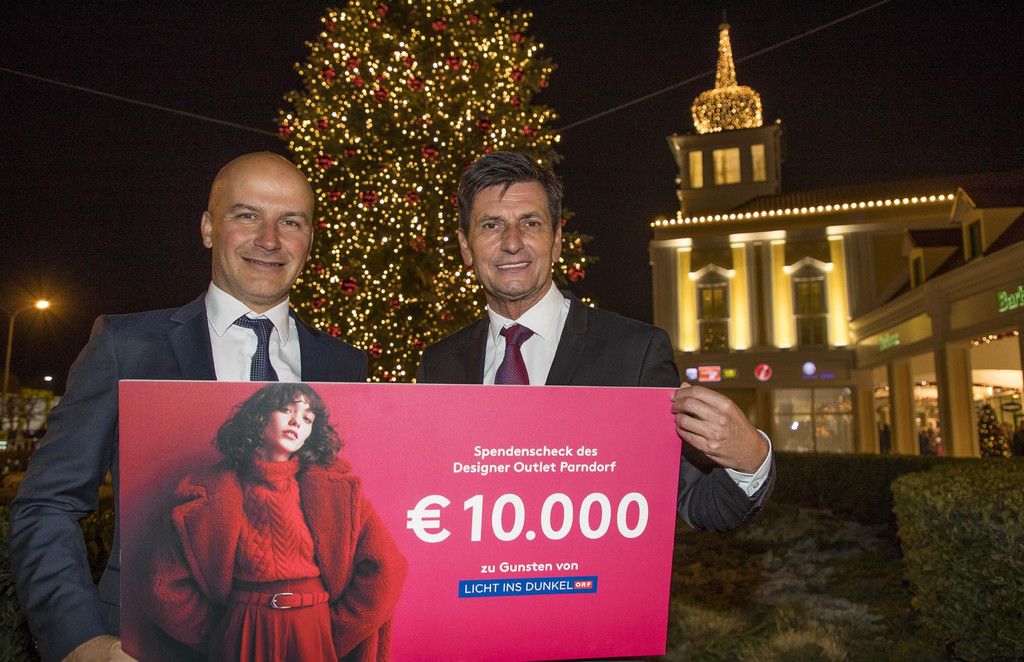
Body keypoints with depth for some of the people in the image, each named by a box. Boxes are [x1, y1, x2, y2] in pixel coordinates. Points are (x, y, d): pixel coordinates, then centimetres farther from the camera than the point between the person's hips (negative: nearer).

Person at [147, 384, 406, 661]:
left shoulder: (334, 486, -6)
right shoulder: (212, 490, -4)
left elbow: (385, 568, -9)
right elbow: (170, 585, -2)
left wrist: (336, 631, -8)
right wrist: (216, 633, -2)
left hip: (314, 636, 0)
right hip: (240, 639, 0)